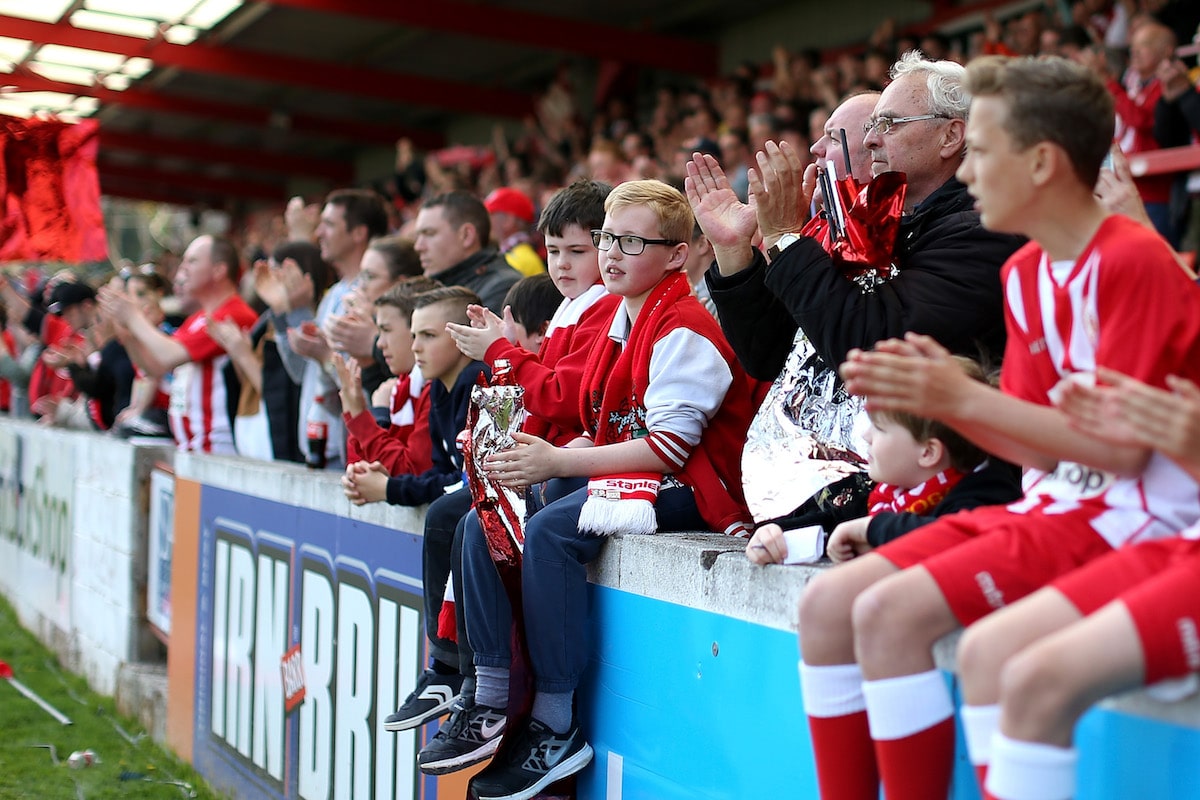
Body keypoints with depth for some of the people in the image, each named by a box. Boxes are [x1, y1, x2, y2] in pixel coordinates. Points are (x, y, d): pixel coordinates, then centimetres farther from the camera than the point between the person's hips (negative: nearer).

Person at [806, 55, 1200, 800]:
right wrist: (936, 396, -6)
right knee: (827, 602, -3)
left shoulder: (1134, 260, -15)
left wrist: (966, 397, -19)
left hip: (1131, 521, -8)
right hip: (1050, 503, 8)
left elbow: (1120, 448, -19)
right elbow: (1039, 447, 9)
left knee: (890, 613, -24)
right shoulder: (1025, 272, 10)